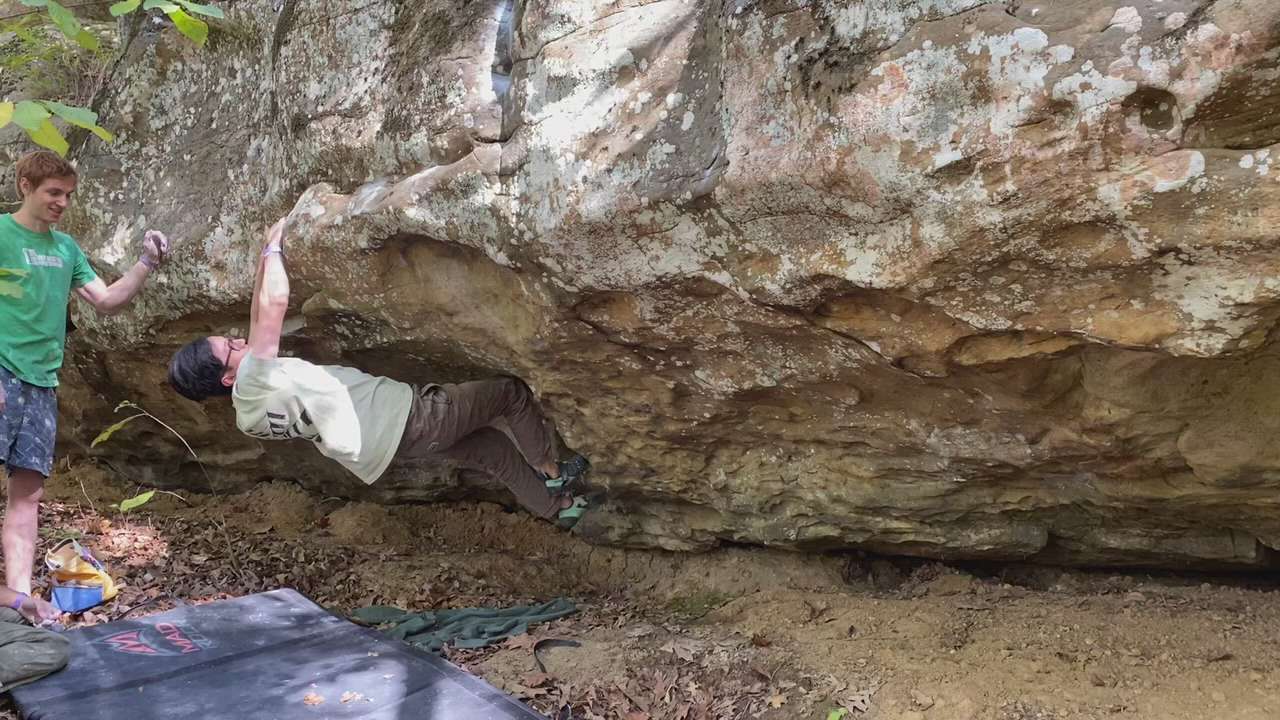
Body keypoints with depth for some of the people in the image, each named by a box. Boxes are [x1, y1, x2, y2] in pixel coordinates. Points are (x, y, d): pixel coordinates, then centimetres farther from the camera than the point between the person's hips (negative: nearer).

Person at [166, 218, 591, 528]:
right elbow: (275, 304, -28)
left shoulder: (249, 416, 5)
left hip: (397, 434, 11)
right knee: (512, 392, 4)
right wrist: (273, 249, -13)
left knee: (493, 450, 23)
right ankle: (551, 472, 19)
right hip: (410, 418, -10)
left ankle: (557, 507, 35)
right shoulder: (252, 384, -24)